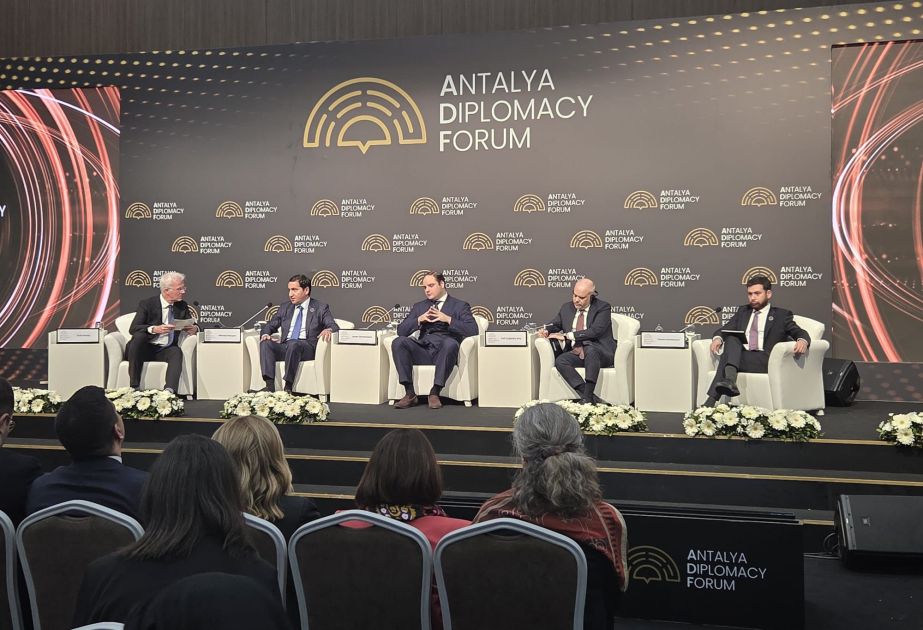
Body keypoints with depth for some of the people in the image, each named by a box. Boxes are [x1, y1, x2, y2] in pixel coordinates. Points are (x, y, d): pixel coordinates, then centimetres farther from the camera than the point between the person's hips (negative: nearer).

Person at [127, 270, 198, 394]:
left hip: (166, 351, 2)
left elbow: (190, 326, 12)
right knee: (139, 336, -34)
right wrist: (154, 329, -32)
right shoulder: (147, 304, -5)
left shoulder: (182, 306, 8)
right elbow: (133, 329, -14)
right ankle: (134, 387, -34)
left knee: (176, 351, -31)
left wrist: (194, 329, -15)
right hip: (145, 349, -2)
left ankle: (169, 390, -51)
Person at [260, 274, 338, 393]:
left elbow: (334, 327, 1)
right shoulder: (285, 308, 24)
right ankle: (269, 386, -35)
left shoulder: (320, 308, 11)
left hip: (307, 348, -4)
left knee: (293, 343, -37)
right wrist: (266, 334, -2)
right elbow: (270, 325, 23)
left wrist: (328, 330, -25)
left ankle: (288, 387, -36)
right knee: (265, 343, -25)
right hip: (285, 347, 4)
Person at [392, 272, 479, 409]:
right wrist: (419, 320, -3)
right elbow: (401, 330, 14)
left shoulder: (460, 306, 15)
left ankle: (435, 393, -31)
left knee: (450, 342, -37)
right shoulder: (419, 306, 25)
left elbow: (473, 330, -2)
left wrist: (448, 319, -11)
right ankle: (410, 394, -26)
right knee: (399, 342, -25)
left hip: (444, 351, -3)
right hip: (423, 351, 3)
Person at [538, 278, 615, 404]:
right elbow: (555, 324, 26)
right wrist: (546, 330, -1)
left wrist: (567, 335, -17)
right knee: (560, 361, -26)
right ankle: (592, 398, -34)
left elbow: (595, 331, -15)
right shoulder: (567, 308, 16)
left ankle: (587, 397, -39)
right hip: (576, 354, 5)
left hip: (599, 353, -5)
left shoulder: (603, 308, -2)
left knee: (590, 349, -38)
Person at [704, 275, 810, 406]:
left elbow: (799, 333, 5)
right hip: (736, 357, 3)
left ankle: (713, 399, -42)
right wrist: (717, 338, -7)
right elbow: (725, 330, 18)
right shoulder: (742, 311, 27)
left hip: (764, 361, -3)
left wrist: (803, 340, -22)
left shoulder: (781, 315, 16)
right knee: (731, 337, -27)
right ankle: (730, 379, -49)